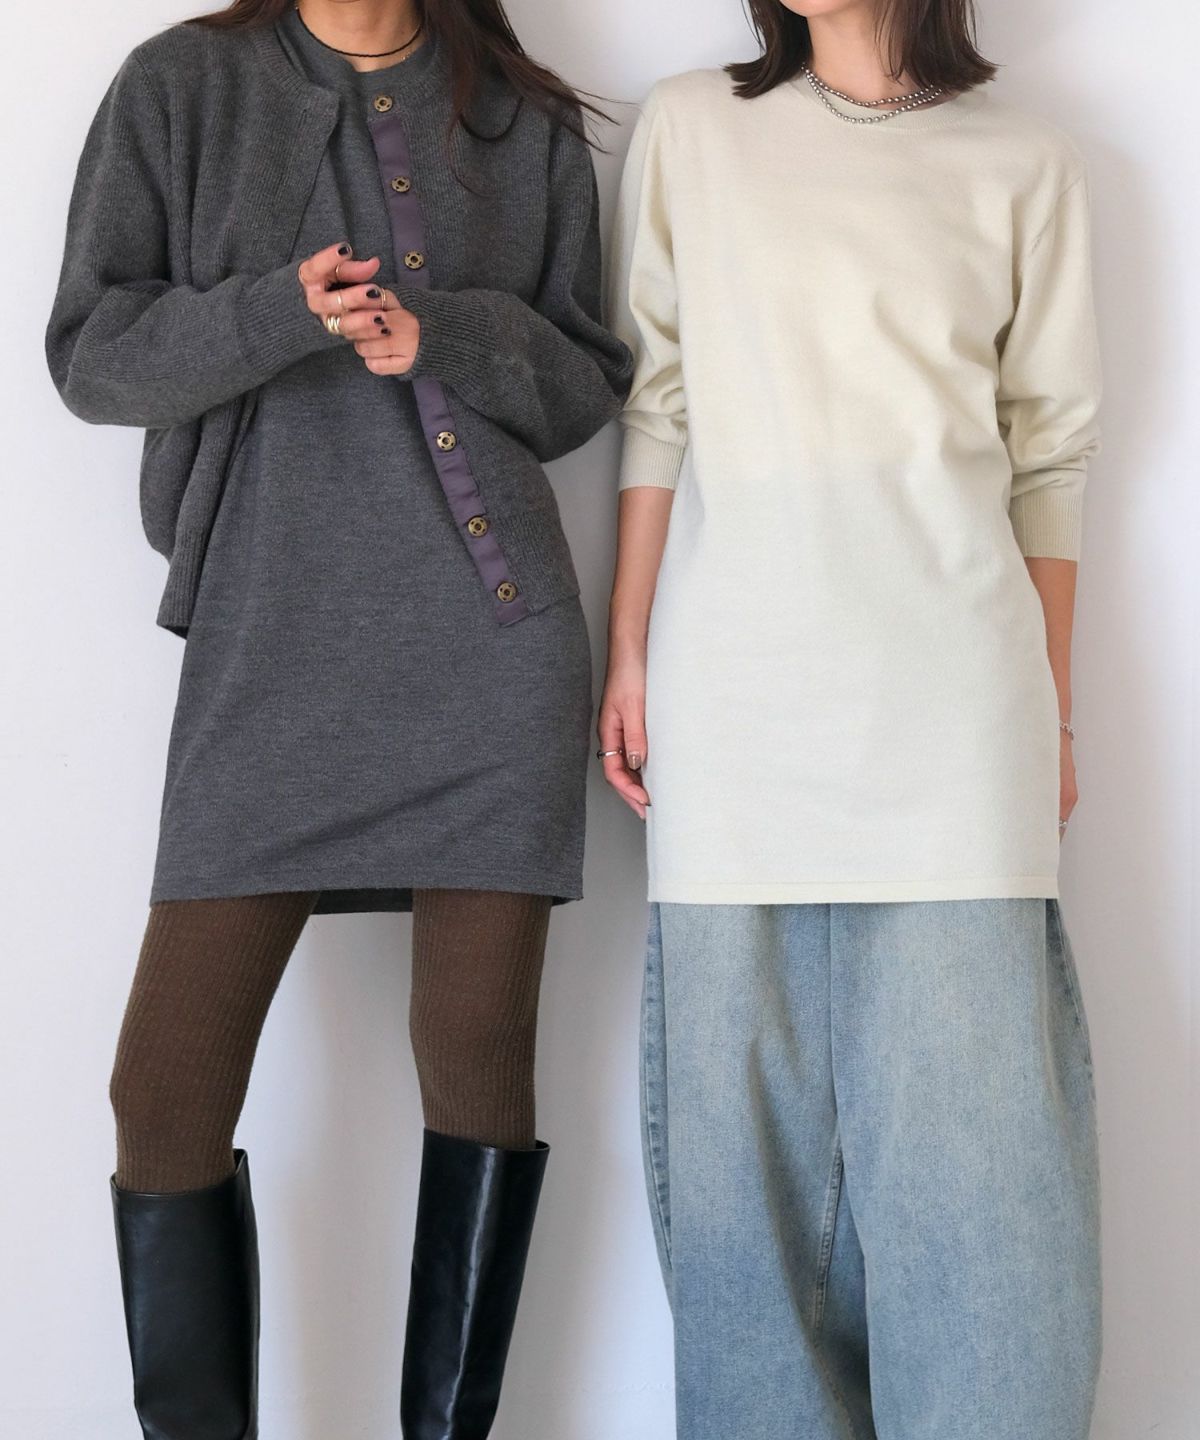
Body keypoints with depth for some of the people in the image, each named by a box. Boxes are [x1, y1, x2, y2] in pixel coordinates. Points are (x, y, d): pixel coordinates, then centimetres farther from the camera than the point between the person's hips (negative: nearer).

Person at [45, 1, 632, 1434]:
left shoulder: (527, 120, 12)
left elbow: (588, 375, 11)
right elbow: (90, 351, 3)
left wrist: (442, 340, -9)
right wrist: (280, 312, -15)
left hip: (491, 639, 1)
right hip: (267, 647, 0)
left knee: (479, 1060, 4)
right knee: (167, 1084, -3)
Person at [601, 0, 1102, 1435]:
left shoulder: (1022, 164, 10)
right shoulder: (689, 129, 11)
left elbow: (1048, 452, 10)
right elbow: (654, 409, 9)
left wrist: (1054, 709, 8)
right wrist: (629, 654, 4)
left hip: (947, 677, 0)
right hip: (735, 672, 1)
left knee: (969, 1094, -3)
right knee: (747, 1101, 4)